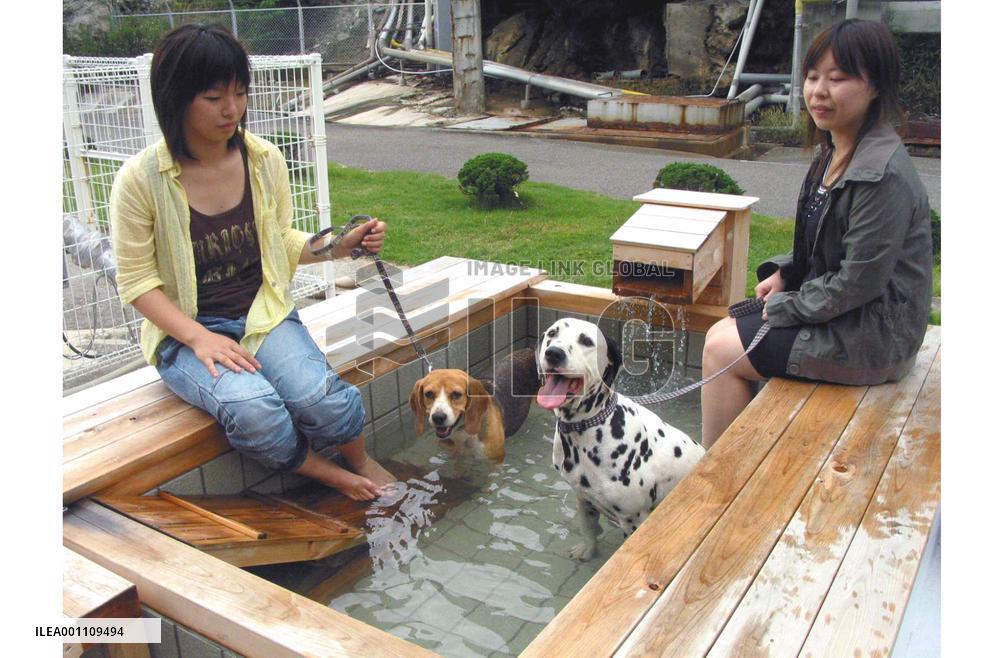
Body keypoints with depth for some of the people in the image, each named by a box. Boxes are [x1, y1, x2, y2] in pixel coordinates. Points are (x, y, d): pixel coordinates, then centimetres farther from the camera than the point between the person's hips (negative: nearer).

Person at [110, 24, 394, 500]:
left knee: (319, 398, -26)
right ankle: (324, 473, -1)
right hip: (186, 332, -2)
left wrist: (344, 245, -7)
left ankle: (361, 463, 7)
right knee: (253, 409, -32)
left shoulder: (265, 160, -1)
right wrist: (199, 338, -20)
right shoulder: (140, 180, -12)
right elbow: (136, 280, -7)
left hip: (265, 315, 2)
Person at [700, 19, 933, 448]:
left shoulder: (883, 175, -26)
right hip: (837, 309, 9)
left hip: (873, 335, -9)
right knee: (723, 331, 9)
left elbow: (858, 283, -24)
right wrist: (784, 273, 2)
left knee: (721, 348, -8)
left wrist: (784, 307, -12)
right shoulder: (836, 153, 5)